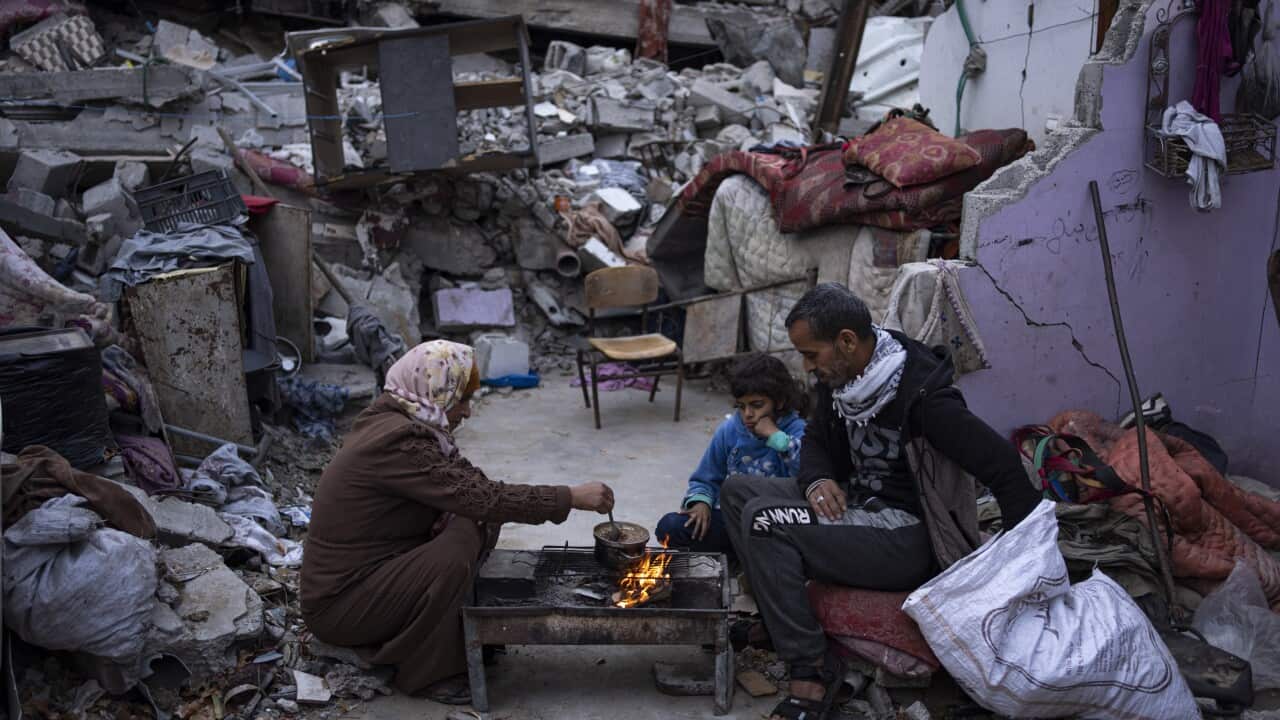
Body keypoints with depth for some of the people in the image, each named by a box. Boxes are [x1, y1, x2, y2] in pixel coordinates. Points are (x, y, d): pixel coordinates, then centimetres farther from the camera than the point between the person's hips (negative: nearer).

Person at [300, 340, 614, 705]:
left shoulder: (395, 419, 2)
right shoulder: (398, 442, -27)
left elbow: (464, 484, 7)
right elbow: (481, 497, -29)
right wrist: (571, 498, -22)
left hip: (375, 567, 9)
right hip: (339, 603, -9)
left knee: (477, 523, -1)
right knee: (452, 558, -28)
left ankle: (460, 634, 9)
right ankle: (427, 671, -6)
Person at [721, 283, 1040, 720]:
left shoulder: (920, 394, -23)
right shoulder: (839, 377, 2)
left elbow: (1002, 466, -22)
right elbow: (817, 440, 19)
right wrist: (817, 480, -5)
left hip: (907, 535, -9)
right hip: (856, 502, 9)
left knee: (764, 522, -24)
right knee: (738, 491, 1)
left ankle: (812, 671, -14)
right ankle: (772, 630, -3)